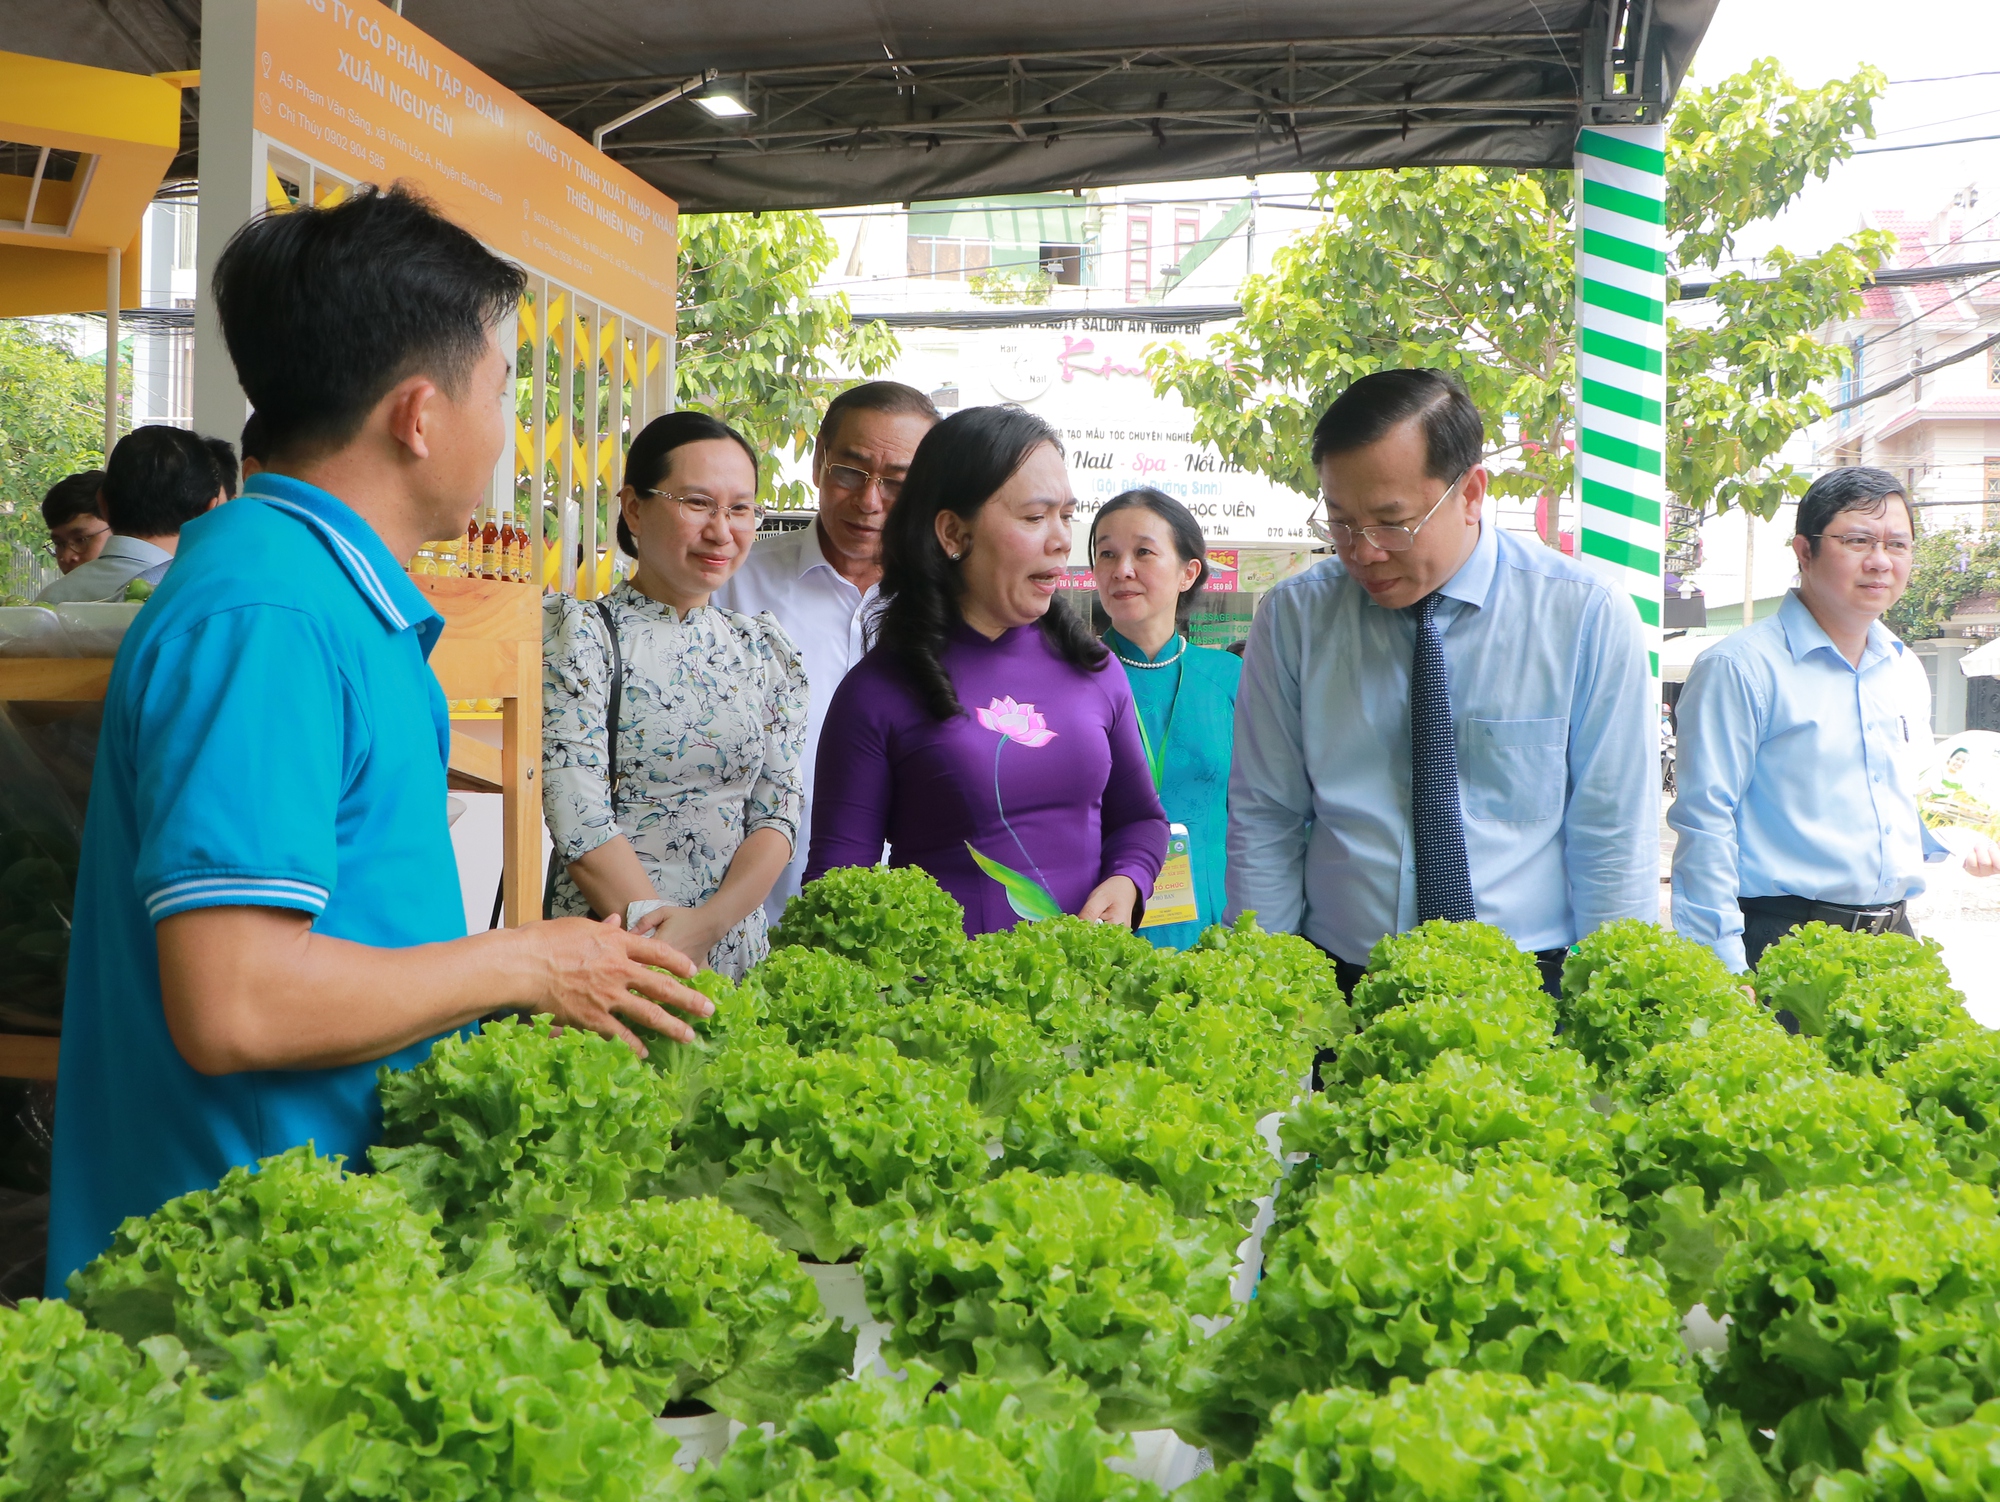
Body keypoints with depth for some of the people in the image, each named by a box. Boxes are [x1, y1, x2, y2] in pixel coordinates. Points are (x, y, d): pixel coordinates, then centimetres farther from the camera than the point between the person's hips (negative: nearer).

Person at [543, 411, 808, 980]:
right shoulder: (580, 633, -6)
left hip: (736, 955, 4)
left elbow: (779, 811, 0)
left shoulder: (767, 649, 8)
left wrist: (706, 923, -17)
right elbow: (580, 825, -14)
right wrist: (660, 946, -22)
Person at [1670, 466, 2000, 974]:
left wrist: (1954, 840, 6)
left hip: (1895, 933, 7)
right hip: (1778, 944, -7)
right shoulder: (1738, 667, -11)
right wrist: (1722, 969, -20)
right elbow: (1704, 824, -15)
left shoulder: (1906, 670, 14)